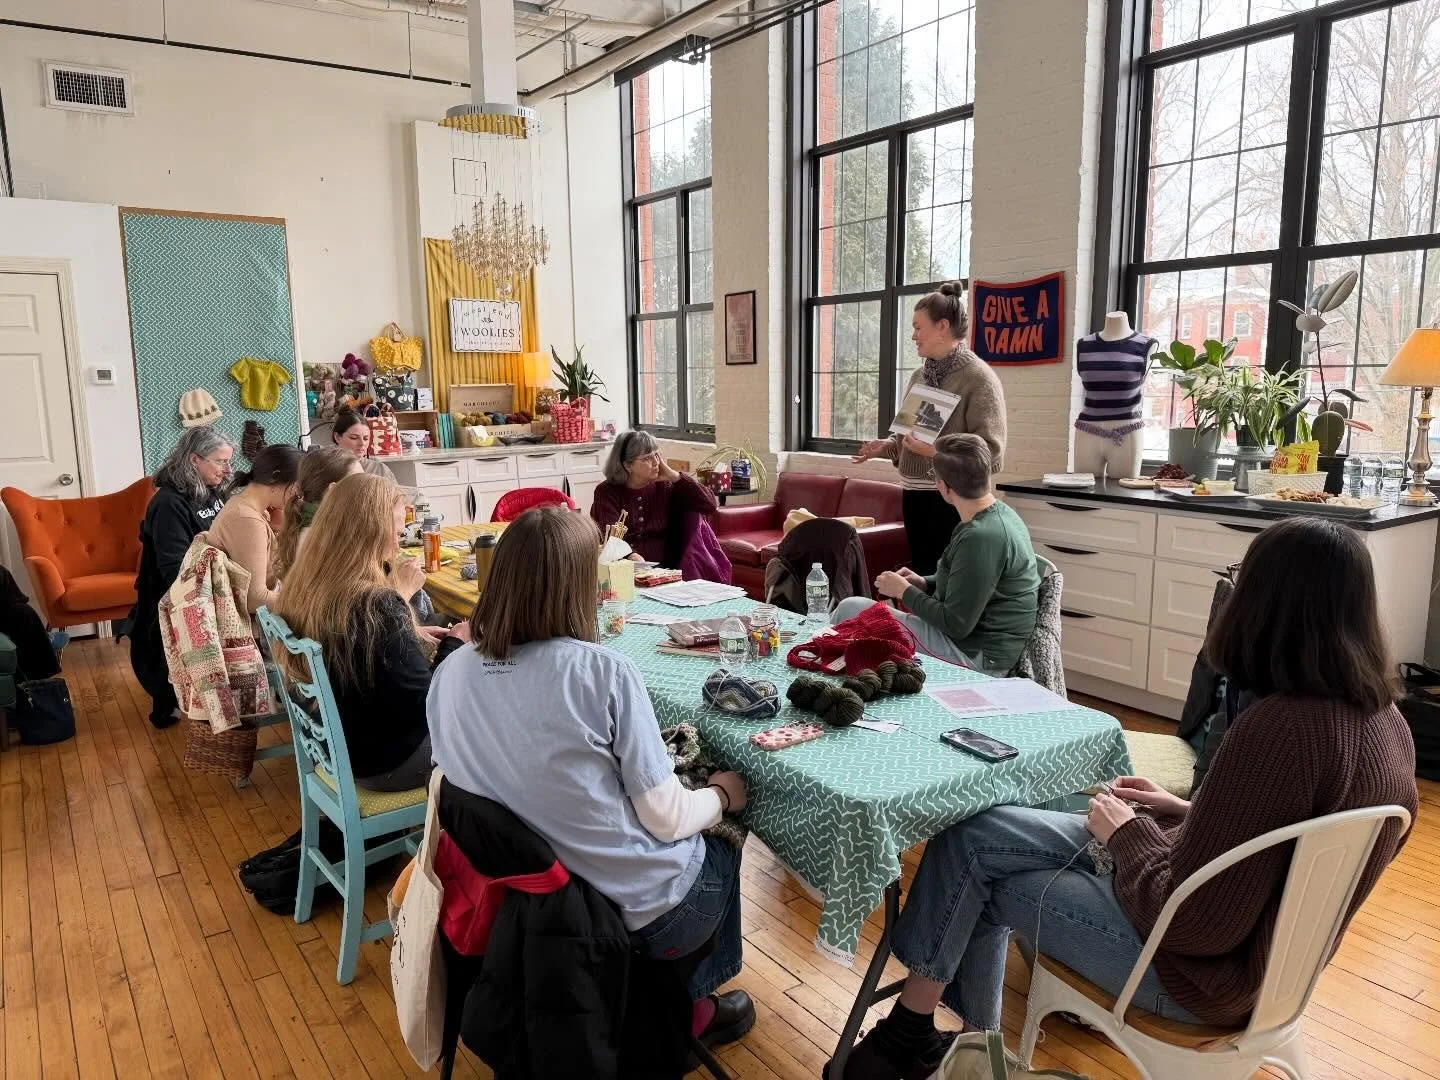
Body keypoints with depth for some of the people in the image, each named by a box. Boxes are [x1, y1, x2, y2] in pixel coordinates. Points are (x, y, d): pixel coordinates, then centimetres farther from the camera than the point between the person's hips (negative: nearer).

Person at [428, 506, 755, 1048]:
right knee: (718, 854, 28)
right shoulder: (601, 671, -24)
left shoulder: (449, 673, -8)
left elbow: (509, 782, 6)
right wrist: (723, 794, 4)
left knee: (696, 846, 31)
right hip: (632, 905, -5)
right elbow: (666, 819, -17)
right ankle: (681, 1009, 44)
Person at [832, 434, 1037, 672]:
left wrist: (905, 591, -11)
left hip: (972, 655, -10)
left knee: (851, 609, -9)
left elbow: (956, 625, -24)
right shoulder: (1001, 514, 5)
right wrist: (925, 583, 5)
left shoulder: (980, 538, -26)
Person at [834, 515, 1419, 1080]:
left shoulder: (1279, 729, -31)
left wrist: (1127, 832, -12)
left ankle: (909, 1031, 22)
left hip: (1200, 970, -9)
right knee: (975, 828, 10)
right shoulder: (1385, 719, -2)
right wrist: (1183, 812, 7)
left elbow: (1189, 922, -28)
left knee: (970, 841, 2)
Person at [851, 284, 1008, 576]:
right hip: (915, 496, 8)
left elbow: (991, 450, -17)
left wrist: (936, 451, -25)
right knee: (922, 576, 16)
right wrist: (887, 446, 3)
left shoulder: (978, 377, -10)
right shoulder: (919, 376, 12)